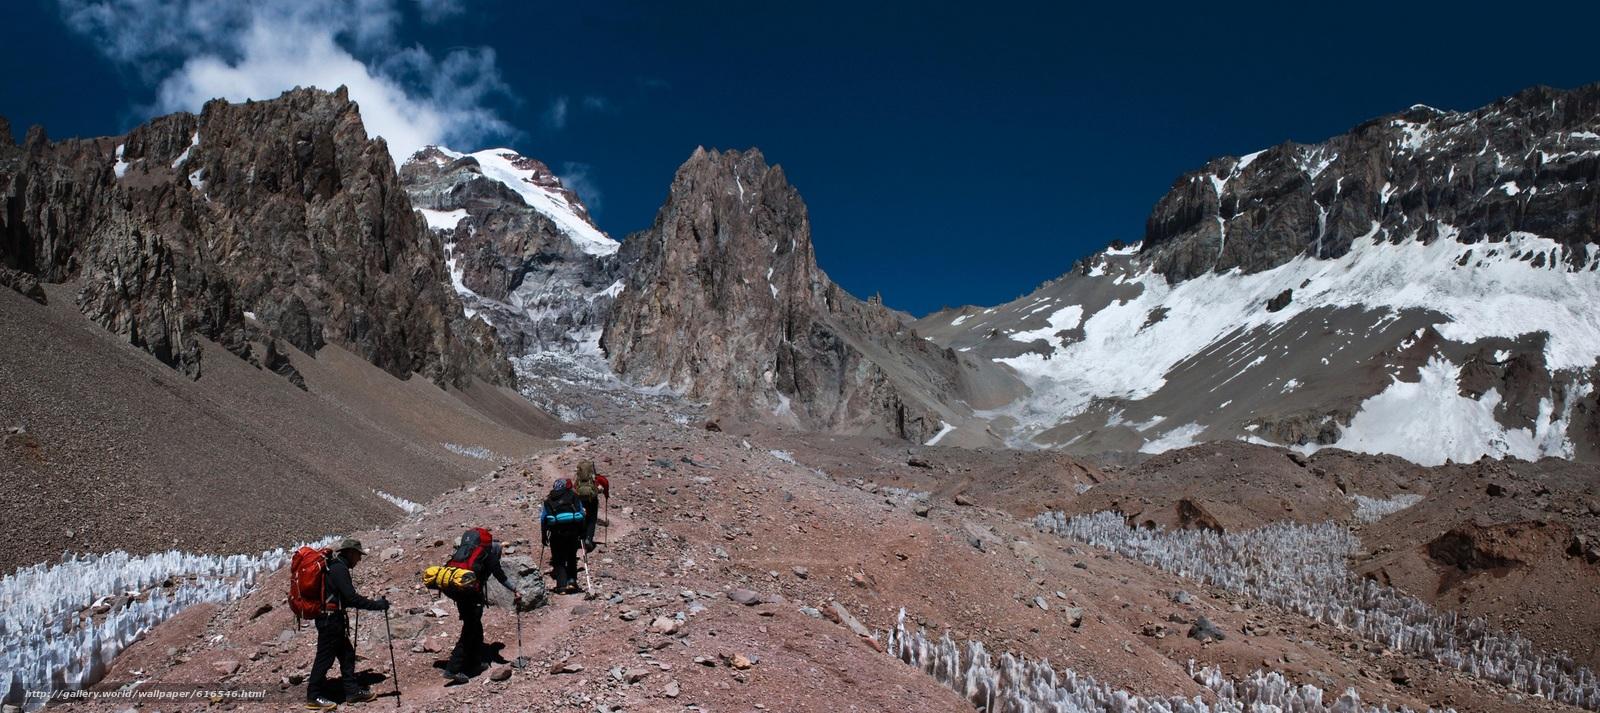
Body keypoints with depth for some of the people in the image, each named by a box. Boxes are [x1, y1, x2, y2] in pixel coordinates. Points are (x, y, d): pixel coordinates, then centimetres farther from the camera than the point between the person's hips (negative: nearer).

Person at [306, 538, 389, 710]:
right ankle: (313, 697, 8)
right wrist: (376, 605, -18)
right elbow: (352, 598, -23)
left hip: (332, 620, 10)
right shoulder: (339, 569, -18)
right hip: (330, 620, -10)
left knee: (347, 654, 13)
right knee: (325, 657, -2)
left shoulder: (335, 566, 14)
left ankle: (352, 691, 19)